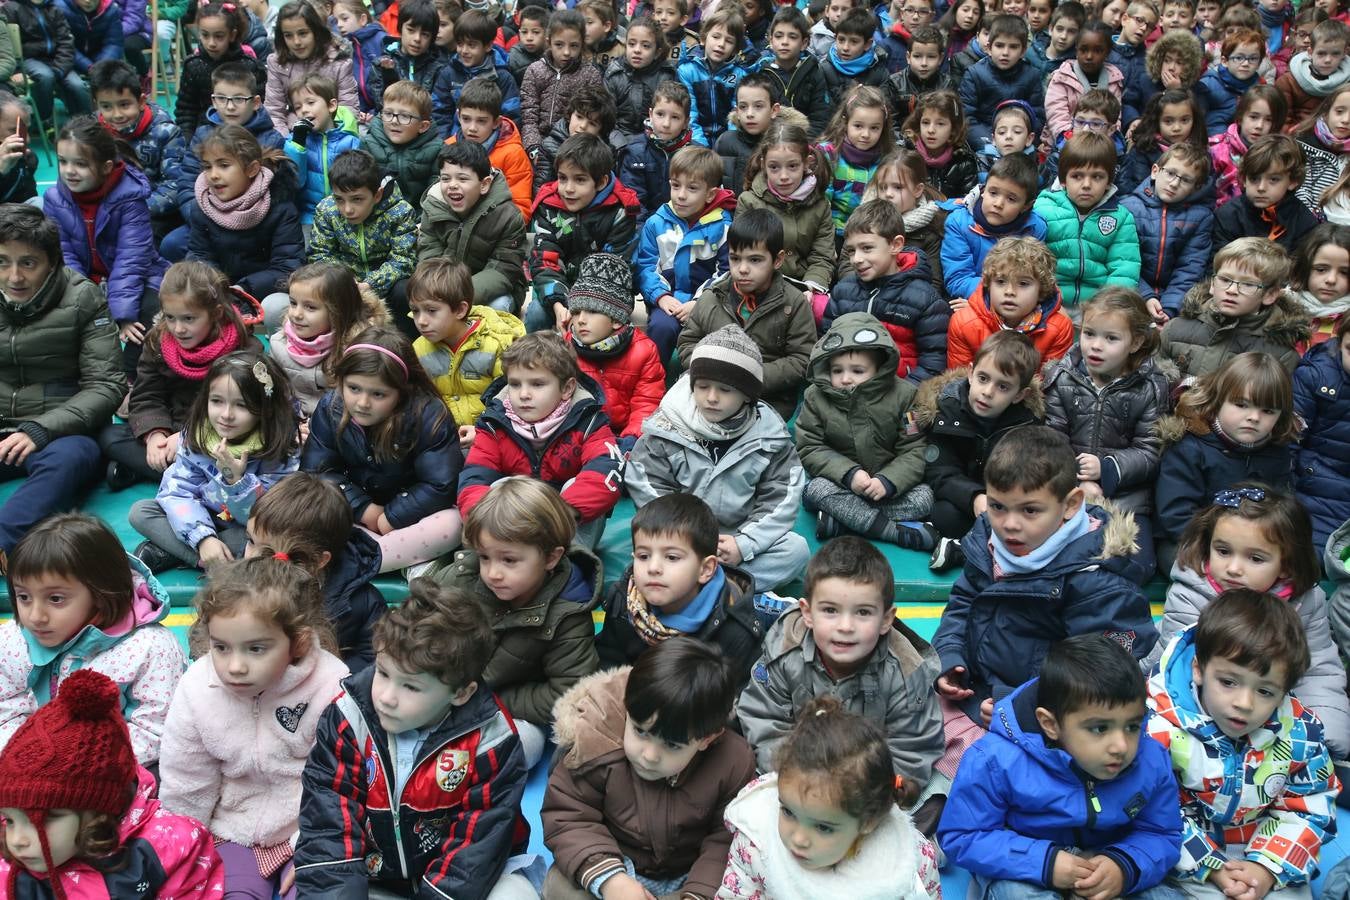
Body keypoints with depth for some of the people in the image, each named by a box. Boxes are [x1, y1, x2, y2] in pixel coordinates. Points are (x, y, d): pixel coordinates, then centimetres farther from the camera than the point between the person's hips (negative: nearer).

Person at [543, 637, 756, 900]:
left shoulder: (733, 764, -23)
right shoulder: (597, 749, -23)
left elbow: (727, 839, -13)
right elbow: (567, 817, -16)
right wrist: (608, 878, -30)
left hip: (690, 875, 2)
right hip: (617, 866, -2)